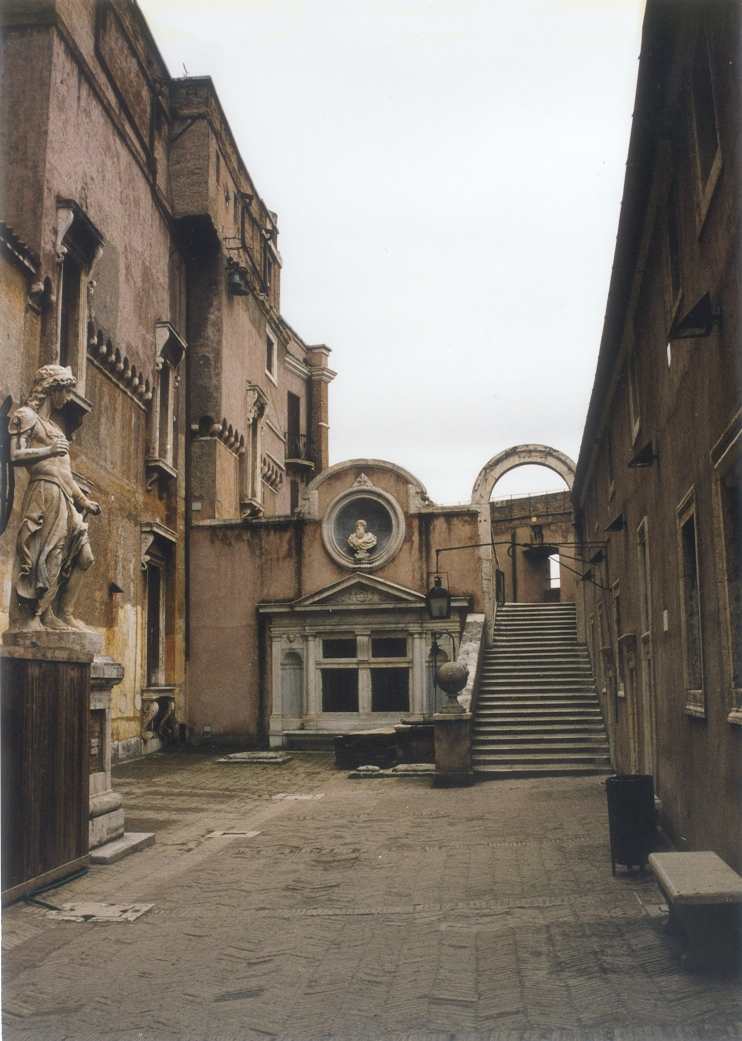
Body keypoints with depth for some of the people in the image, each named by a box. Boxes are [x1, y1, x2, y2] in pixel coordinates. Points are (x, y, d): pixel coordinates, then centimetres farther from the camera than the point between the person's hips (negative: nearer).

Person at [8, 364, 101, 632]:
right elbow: (15, 456, -11)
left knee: (83, 557, 5)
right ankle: (30, 618, -10)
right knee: (47, 559, -12)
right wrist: (48, 451, -14)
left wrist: (84, 500, 25)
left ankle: (63, 614, 8)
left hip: (64, 497, 9)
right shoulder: (26, 416, 2)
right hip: (45, 492, -9)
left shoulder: (52, 425, 26)